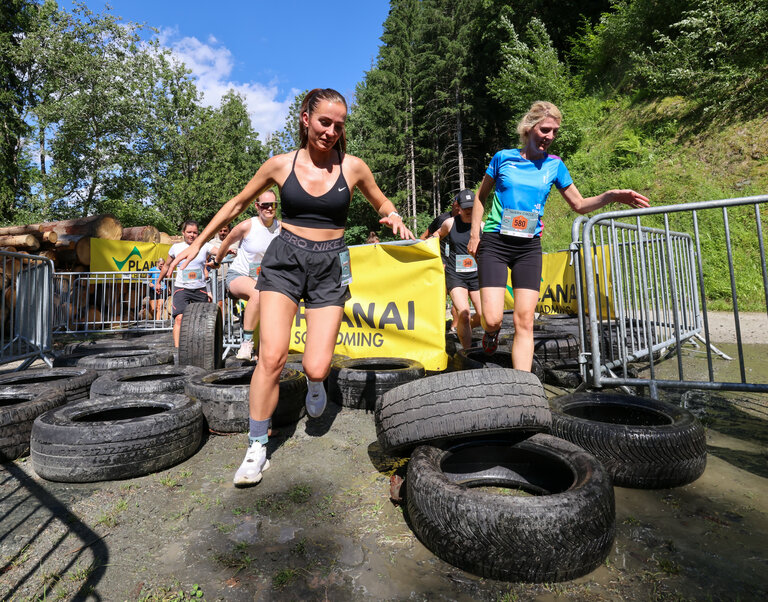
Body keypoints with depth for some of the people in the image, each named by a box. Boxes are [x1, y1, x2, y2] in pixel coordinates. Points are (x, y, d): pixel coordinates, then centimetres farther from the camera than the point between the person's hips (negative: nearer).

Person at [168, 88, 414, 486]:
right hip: (284, 259, 0)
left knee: (316, 367, -10)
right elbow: (238, 204, 14)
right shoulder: (281, 165, 3)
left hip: (330, 266, 0)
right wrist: (198, 243, 16)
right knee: (271, 356, -12)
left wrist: (394, 218, -8)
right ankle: (257, 449, 7)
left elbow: (382, 204, 17)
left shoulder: (353, 167, 2)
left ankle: (315, 382, 32)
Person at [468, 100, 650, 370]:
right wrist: (475, 234, 5)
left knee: (524, 320, -4)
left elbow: (579, 204, 15)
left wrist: (611, 196, -3)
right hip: (494, 243, -2)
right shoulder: (503, 157, 4)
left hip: (529, 247, 2)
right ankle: (492, 331, 27)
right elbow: (480, 197, 13)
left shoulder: (554, 165, 10)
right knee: (492, 319, -12)